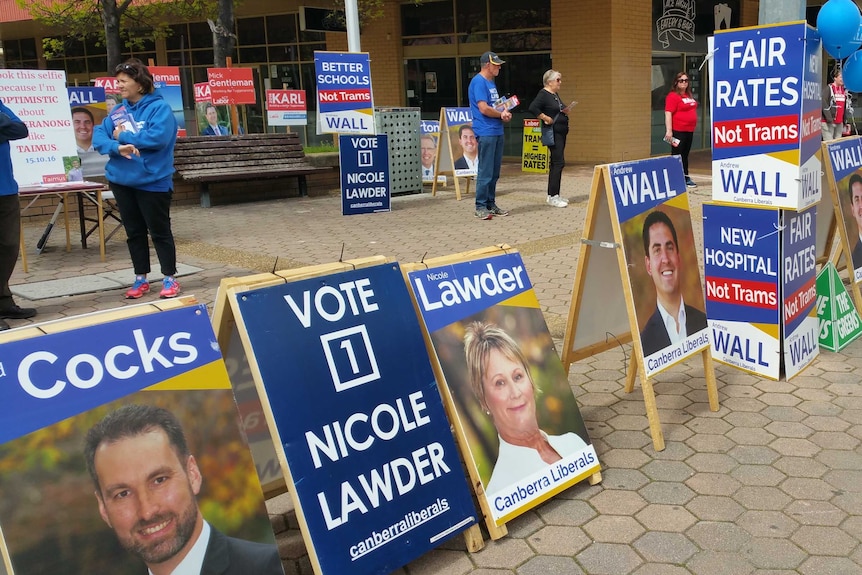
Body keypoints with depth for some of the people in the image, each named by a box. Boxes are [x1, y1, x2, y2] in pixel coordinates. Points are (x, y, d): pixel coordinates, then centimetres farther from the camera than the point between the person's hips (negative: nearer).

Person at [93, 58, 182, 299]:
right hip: (121, 181, 6)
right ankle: (141, 278, 24)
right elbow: (98, 137, 1)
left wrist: (123, 136, -12)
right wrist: (117, 147, -21)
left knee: (160, 231, 3)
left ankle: (169, 278, 14)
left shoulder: (159, 107, -9)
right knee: (134, 232, 13)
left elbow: (158, 137, -23)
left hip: (153, 181, -6)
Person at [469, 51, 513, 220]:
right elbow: (484, 109, -18)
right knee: (485, 172, -7)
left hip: (497, 132, 9)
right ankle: (481, 207, -1)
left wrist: (504, 113, 3)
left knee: (495, 172, 12)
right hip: (486, 132, -9)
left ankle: (491, 204, 19)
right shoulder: (478, 82, -11)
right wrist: (502, 114, -3)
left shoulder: (491, 82, 18)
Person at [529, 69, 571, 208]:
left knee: (556, 163, 11)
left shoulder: (555, 95, 16)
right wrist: (546, 118, -22)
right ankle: (553, 196, -9)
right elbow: (533, 108, -25)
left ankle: (552, 195, 16)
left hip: (561, 133, 10)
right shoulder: (543, 94, -12)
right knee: (558, 163, -12)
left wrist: (565, 112, 7)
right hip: (553, 133, -10)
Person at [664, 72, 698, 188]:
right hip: (678, 131, -8)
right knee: (677, 155, -4)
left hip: (689, 130, 8)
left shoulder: (689, 95, 13)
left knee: (685, 155, 14)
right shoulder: (673, 96, -12)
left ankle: (686, 178, 21)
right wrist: (669, 130, -25)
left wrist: (692, 126, 22)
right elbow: (668, 113, -18)